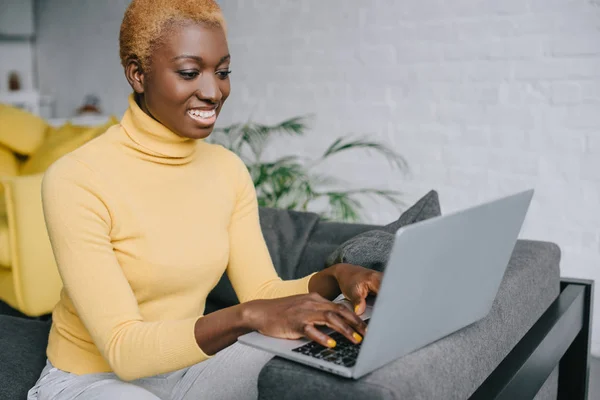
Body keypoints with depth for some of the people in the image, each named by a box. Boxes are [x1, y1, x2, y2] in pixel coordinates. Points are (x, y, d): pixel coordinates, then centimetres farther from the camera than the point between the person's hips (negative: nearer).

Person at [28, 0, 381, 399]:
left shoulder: (229, 170, -5)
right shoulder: (75, 182, -24)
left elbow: (263, 290, -5)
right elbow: (123, 350, -27)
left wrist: (334, 278, -25)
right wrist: (248, 315, -42)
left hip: (187, 362, 5)